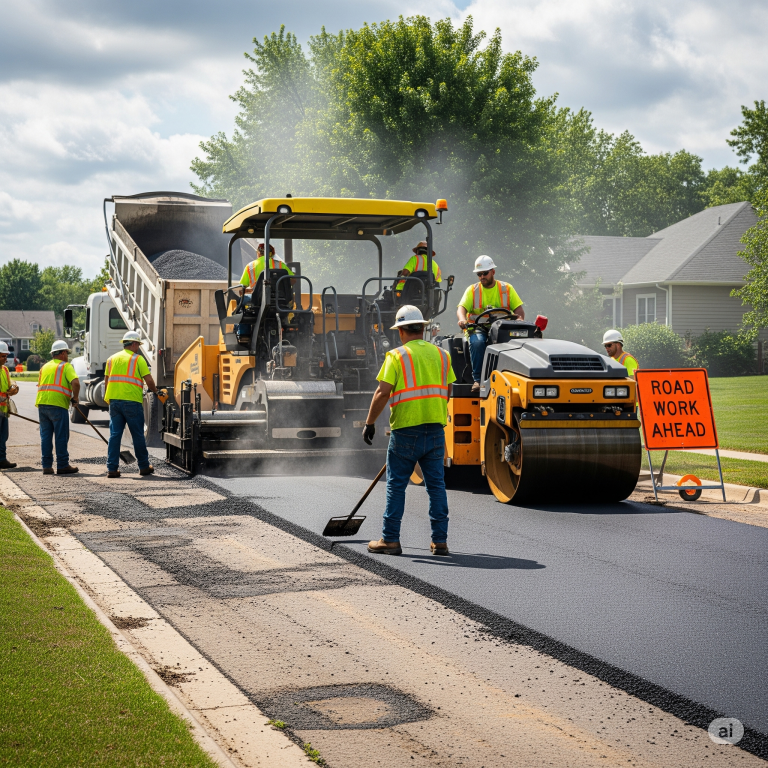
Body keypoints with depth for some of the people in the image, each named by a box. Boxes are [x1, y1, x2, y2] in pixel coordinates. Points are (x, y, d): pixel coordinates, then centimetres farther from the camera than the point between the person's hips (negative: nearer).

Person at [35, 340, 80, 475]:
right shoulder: (65, 366, -1)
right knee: (61, 436, 0)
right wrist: (75, 398, -2)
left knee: (45, 436, 9)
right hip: (58, 404, -6)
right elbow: (75, 383, -15)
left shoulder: (45, 366, 21)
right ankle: (62, 465, 2)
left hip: (41, 403, 6)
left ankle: (46, 466, 9)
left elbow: (40, 385, 22)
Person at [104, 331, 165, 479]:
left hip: (114, 401, 5)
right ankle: (144, 466, 15)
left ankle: (112, 468, 0)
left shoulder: (112, 359, 14)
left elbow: (106, 380, 16)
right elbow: (148, 379, -4)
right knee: (138, 435, 6)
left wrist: (107, 398, 24)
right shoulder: (138, 359, -2)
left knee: (114, 435, 5)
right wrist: (156, 391, 13)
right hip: (132, 401, -5)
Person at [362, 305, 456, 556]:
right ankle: (440, 540, 8)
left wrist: (369, 423, -3)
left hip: (406, 429, -4)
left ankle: (390, 539, 6)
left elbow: (383, 392, -12)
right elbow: (447, 392, 15)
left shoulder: (397, 356, -6)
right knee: (436, 484, 8)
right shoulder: (442, 355, 10)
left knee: (396, 485, 4)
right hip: (436, 429, 4)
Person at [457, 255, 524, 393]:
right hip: (478, 329, 0)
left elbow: (519, 309, 7)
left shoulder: (506, 289, 13)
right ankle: (477, 379, -30)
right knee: (477, 343, -36)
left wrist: (520, 319, -17)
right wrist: (462, 319, -27)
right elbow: (461, 308, -3)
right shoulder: (472, 290, 12)